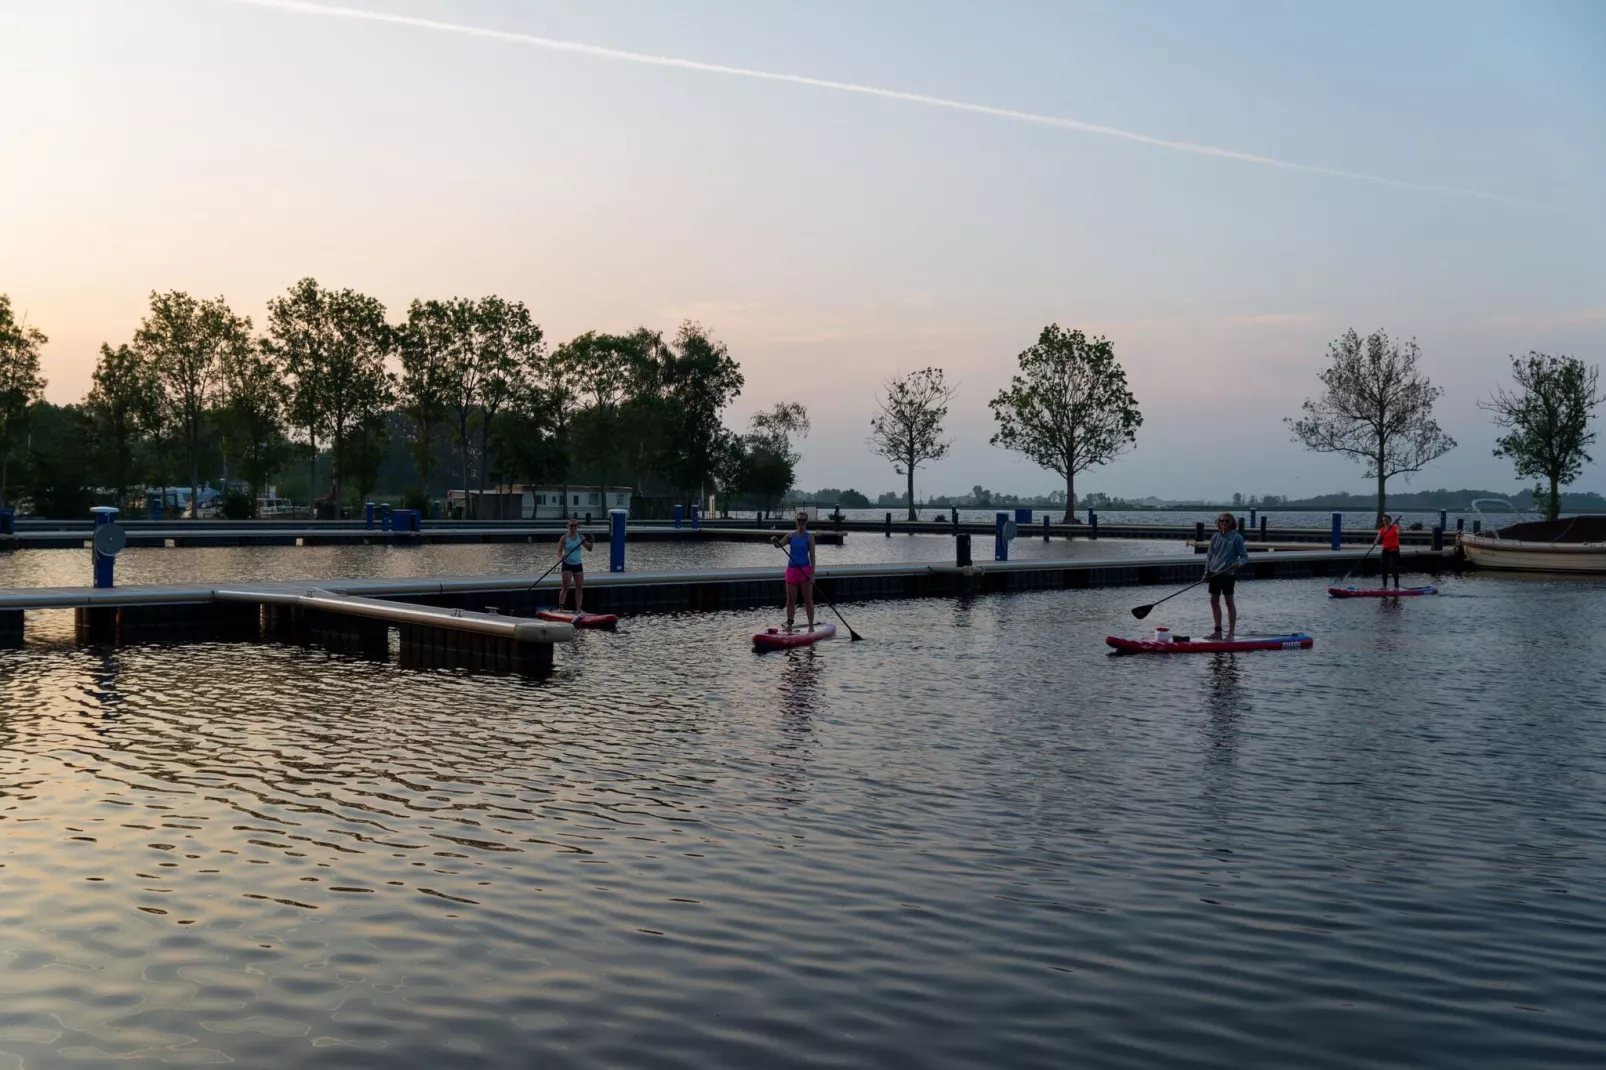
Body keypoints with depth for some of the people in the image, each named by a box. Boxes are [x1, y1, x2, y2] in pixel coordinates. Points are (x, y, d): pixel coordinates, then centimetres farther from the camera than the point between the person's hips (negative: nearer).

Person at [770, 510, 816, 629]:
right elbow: (779, 545, -3)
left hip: (805, 569, -4)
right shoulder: (791, 536, 7)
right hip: (792, 569, 4)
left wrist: (812, 575, -13)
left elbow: (812, 556, -7)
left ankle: (811, 626, 5)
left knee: (808, 599, 1)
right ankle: (789, 625, 12)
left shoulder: (809, 537, -3)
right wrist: (775, 541, -27)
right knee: (790, 600, 6)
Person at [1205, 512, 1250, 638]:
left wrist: (1239, 562, -26)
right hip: (1214, 573, 6)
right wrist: (1206, 572, 9)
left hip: (1228, 573, -6)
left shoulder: (1236, 538, -6)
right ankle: (1218, 631, 18)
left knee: (1229, 602, -2)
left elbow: (1245, 556, -6)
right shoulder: (1215, 537, 8)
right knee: (1214, 601, 8)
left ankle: (1231, 634, 2)